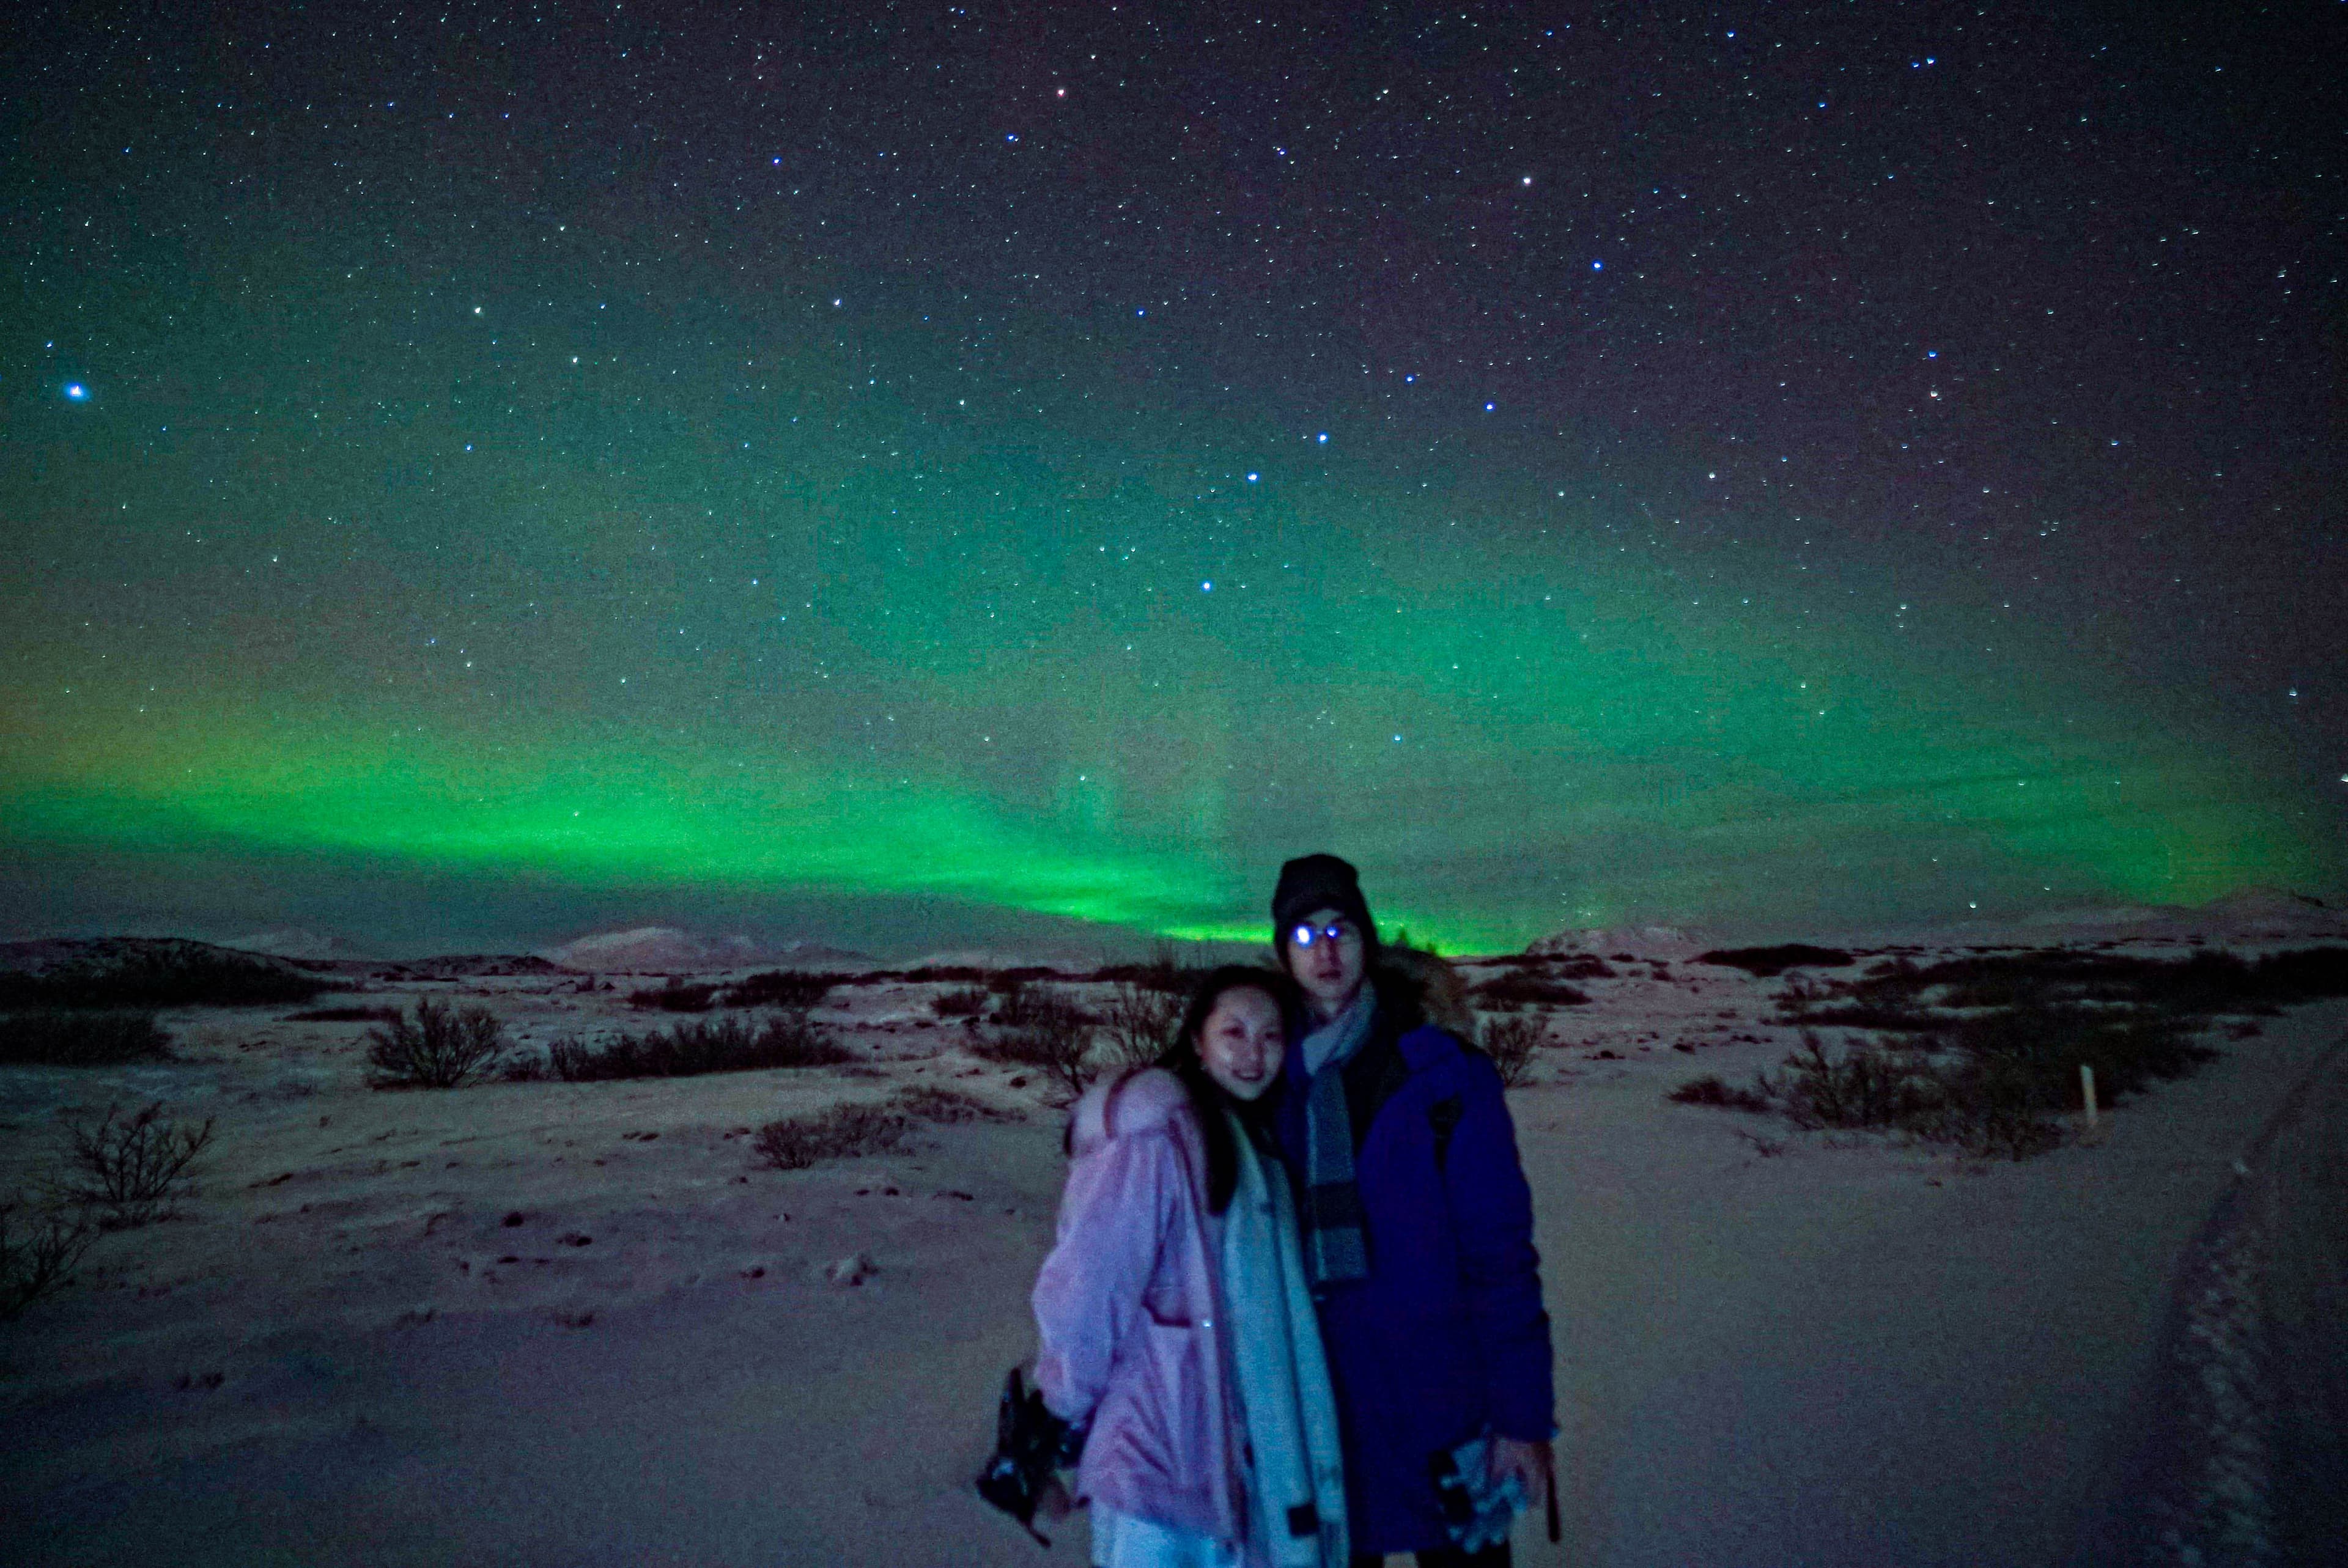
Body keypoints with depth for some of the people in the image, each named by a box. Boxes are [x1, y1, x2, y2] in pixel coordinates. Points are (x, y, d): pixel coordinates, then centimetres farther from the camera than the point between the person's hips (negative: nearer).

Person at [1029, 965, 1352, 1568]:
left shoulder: (1250, 1142, 9)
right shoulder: (1159, 1139, -21)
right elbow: (1079, 1294, -20)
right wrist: (1070, 1407, -6)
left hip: (1223, 1451, 8)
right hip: (1155, 1458, -8)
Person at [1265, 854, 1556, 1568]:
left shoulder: (1446, 1077, -7)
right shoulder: (1274, 1081, 1)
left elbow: (1500, 1252, -7)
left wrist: (1523, 1415, -10)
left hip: (1440, 1405, -2)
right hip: (1323, 1413, 3)